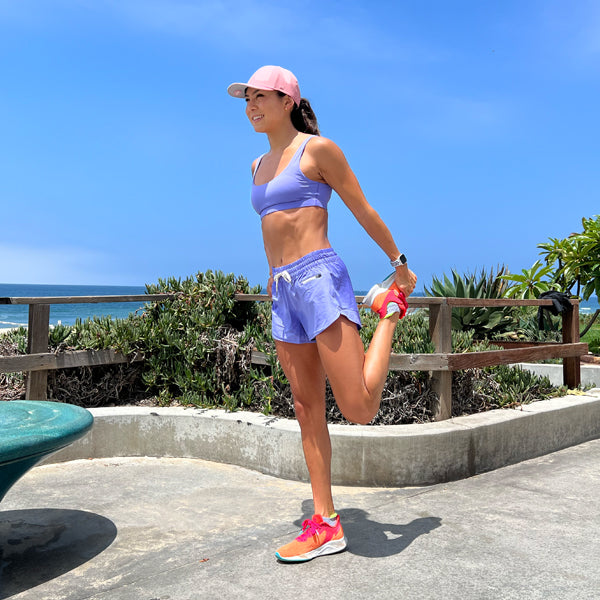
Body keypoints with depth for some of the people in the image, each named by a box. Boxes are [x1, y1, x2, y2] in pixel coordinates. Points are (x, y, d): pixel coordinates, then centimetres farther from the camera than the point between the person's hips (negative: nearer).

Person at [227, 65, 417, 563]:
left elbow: (364, 211, 2)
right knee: (308, 410, 6)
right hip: (284, 292, 7)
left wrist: (400, 266, 6)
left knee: (359, 411, -12)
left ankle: (390, 308, 13)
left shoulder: (318, 149, -2)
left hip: (320, 279, -7)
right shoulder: (260, 166, 19)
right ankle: (325, 525, 15)